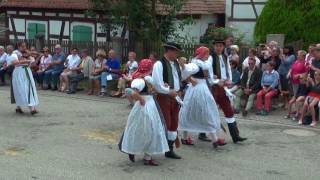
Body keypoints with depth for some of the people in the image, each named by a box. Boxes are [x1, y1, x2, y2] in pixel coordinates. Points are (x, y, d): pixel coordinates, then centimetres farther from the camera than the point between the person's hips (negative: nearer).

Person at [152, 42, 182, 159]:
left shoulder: (176, 63, 8)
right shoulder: (159, 64, -16)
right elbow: (157, 84, -21)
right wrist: (169, 91, -15)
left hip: (175, 97, 8)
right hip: (163, 97, -8)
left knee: (174, 124, 12)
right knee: (165, 124, -4)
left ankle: (170, 150, 24)